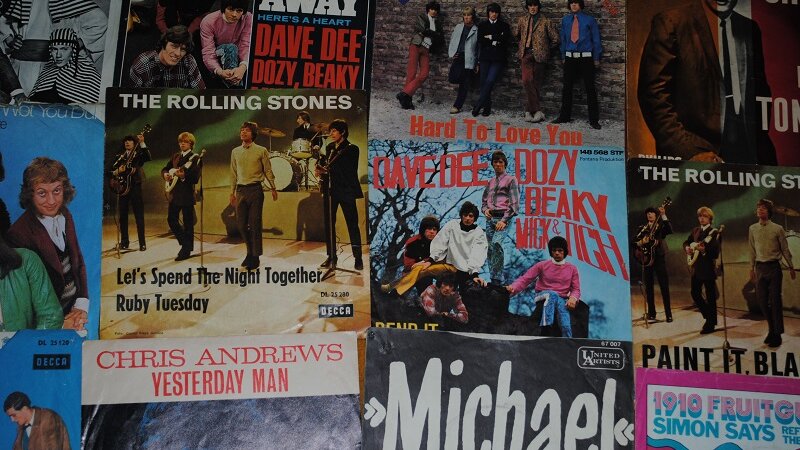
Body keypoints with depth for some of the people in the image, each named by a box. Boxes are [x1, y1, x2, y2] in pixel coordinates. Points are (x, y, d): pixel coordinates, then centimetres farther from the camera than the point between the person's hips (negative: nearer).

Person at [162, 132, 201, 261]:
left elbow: (195, 178, -14)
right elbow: (165, 169, 20)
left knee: (187, 223, -1)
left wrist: (183, 175, -28)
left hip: (187, 194, -7)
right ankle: (185, 243, 27)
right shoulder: (175, 156, 14)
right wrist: (166, 174, -1)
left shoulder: (195, 158, -6)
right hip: (174, 193, 7)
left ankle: (187, 250, 8)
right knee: (171, 219, 10)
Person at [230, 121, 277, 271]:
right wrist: (232, 192, 13)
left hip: (255, 190, -4)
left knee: (254, 224, -3)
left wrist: (273, 188, -2)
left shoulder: (261, 151, -1)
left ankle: (255, 257, 6)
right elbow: (233, 173, 15)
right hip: (241, 190, 4)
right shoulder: (235, 152, 11)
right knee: (241, 224, 7)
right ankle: (250, 252, 26)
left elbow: (268, 171, 2)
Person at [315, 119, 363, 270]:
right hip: (330, 190, 5)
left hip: (346, 191, -5)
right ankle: (331, 256, 15)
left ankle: (358, 258, 2)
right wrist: (321, 170, -6)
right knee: (329, 224, 6)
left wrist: (328, 169, -18)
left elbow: (350, 171, -13)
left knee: (352, 224, -3)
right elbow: (326, 167, 17)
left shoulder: (351, 149, -4)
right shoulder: (329, 148, 13)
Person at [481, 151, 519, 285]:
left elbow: (514, 203, -4)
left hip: (504, 217, -6)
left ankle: (498, 279, -26)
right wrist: (485, 210, 2)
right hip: (490, 218, 6)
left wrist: (504, 220, -13)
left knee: (496, 243, -28)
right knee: (490, 248, 1)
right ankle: (493, 279, 8)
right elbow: (484, 201, 26)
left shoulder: (511, 180, 4)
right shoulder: (490, 182, 20)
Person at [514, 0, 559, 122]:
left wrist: (545, 48, 11)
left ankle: (529, 111, 3)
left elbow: (555, 38, 7)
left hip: (539, 55, -1)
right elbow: (516, 33, 28)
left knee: (535, 83, -2)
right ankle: (537, 111, -15)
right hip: (526, 54, 1)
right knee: (527, 80, -18)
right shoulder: (522, 19, 12)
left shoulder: (545, 21, 3)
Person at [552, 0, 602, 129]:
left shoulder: (589, 20, -1)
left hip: (586, 58, -3)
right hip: (570, 58, 3)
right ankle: (565, 116, 18)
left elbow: (596, 39, 2)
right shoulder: (565, 20, 7)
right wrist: (563, 56, 10)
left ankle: (594, 119, 4)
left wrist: (596, 58, 0)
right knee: (567, 87, 6)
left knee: (590, 88, -1)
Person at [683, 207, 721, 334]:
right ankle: (709, 315, 32)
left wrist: (704, 250, -31)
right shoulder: (695, 230, 12)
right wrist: (687, 248, 2)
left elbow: (716, 252, -15)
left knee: (710, 297, 1)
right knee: (695, 294, 11)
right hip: (696, 267, 7)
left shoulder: (714, 232, -8)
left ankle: (710, 324, 11)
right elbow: (686, 242, 23)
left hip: (708, 268, -7)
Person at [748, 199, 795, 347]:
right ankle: (771, 330, 22)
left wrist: (791, 267, 5)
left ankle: (777, 334, 7)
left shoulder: (777, 229, -5)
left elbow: (785, 249, 2)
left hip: (774, 267, -4)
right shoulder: (753, 229, 6)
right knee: (762, 301, 6)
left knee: (775, 301, -2)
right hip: (760, 267, 4)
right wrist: (752, 268, 14)